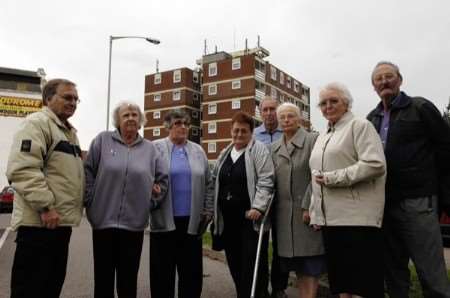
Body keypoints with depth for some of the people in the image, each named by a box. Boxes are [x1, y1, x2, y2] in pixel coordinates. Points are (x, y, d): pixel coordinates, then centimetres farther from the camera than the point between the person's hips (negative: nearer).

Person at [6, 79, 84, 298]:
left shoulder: (69, 131, 19)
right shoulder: (37, 123, -10)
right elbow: (23, 170, -22)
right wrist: (45, 206, -23)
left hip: (61, 220, 9)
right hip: (39, 222, -9)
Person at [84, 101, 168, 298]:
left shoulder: (150, 149, 6)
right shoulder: (103, 140, 1)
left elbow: (162, 178, 11)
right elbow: (88, 172, 0)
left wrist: (150, 202, 3)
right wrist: (90, 200, -5)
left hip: (134, 223, 1)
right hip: (103, 220, -1)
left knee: (128, 279, 12)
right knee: (103, 277, 11)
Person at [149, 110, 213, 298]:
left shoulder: (198, 151, 11)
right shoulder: (156, 148, 1)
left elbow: (208, 183, 12)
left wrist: (208, 211, 7)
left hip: (192, 220, 3)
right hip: (165, 220, -2)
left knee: (192, 270, 10)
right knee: (163, 270, 8)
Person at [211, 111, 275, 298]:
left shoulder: (259, 150, -5)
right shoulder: (225, 154, 14)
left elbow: (265, 181, -13)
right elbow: (215, 181, 19)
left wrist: (257, 207, -21)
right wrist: (212, 209, 14)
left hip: (250, 216, -6)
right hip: (228, 218, 6)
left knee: (253, 261, -2)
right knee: (234, 261, 13)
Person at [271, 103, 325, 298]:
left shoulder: (312, 140, -3)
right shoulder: (274, 148, 13)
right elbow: (272, 180, 13)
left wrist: (308, 206, -16)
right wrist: (273, 208, 6)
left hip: (306, 210, -5)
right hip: (284, 212, 5)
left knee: (311, 265, 1)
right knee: (297, 266, 13)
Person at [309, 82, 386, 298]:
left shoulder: (359, 126, -2)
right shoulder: (322, 137, 20)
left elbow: (375, 164, -16)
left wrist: (332, 178, -15)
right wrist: (315, 212, 14)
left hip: (358, 217, -7)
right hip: (330, 218, 7)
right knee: (339, 278, 13)